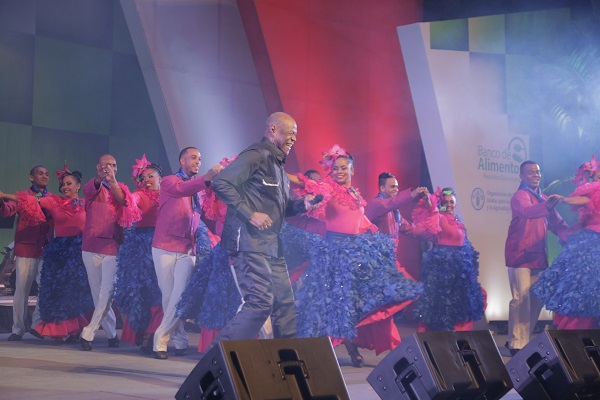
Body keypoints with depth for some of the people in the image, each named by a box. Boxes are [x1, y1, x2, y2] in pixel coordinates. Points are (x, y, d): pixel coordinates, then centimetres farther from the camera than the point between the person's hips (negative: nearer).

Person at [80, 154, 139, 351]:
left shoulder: (120, 188, 11)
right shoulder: (93, 186, 7)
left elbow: (124, 201, -12)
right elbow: (89, 189, -18)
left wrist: (112, 181, -31)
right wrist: (99, 178, -42)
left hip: (112, 247, 0)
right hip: (92, 246, 0)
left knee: (107, 292, -11)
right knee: (97, 292, 5)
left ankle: (88, 333, -8)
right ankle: (111, 333, 17)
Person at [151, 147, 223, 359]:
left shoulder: (198, 186, 15)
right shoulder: (169, 181, 1)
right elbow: (181, 190, -23)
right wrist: (206, 178, -39)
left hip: (188, 249, 3)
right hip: (165, 247, -3)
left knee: (180, 296, -9)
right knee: (168, 296, 1)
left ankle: (161, 340, -3)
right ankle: (180, 340, 10)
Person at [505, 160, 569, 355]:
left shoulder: (543, 198, 17)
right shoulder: (520, 196, -8)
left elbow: (556, 222, 14)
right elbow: (527, 211, -31)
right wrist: (546, 205, -51)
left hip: (538, 255, 8)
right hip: (520, 254, -8)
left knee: (537, 299, 10)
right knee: (522, 299, -10)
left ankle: (522, 339, 22)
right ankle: (517, 344, -6)